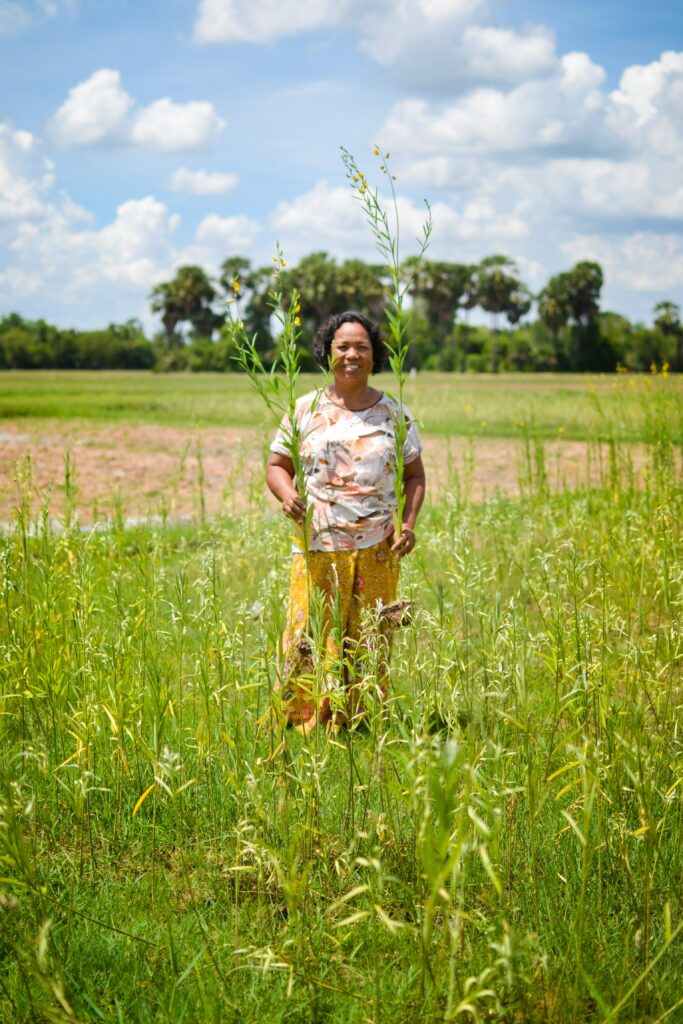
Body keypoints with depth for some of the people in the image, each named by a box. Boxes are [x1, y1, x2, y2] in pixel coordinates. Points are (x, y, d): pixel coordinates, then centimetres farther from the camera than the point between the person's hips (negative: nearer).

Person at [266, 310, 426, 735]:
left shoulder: (394, 414, 8)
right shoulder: (306, 410, 7)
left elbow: (415, 475, 13)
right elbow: (277, 465, 11)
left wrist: (408, 523, -3)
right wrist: (287, 494, -12)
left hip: (376, 549, 1)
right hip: (317, 546, -1)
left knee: (367, 642, 1)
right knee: (309, 638, -7)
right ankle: (303, 728, 2)